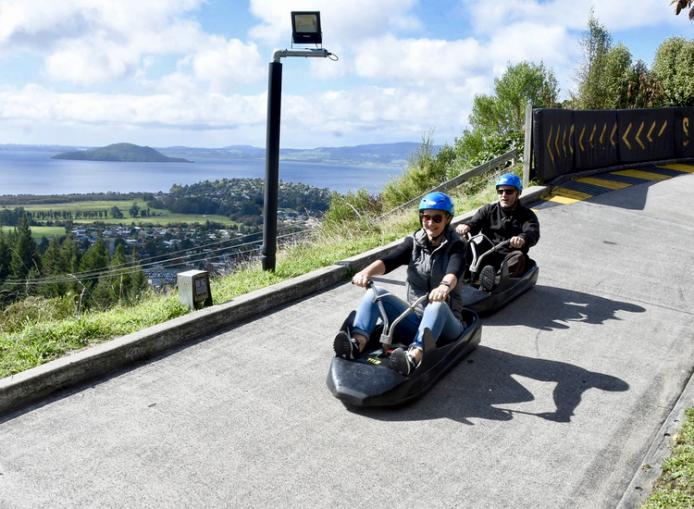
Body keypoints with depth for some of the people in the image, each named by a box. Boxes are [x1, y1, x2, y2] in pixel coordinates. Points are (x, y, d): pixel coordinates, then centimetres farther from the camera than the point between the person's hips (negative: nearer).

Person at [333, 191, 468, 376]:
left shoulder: (456, 246, -6)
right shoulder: (414, 242, 4)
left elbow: (454, 271, -29)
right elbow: (389, 261, -15)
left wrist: (445, 286, -53)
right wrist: (367, 272, -37)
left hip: (445, 322, -4)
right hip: (415, 319, 4)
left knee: (437, 304, -38)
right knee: (375, 292, -16)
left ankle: (413, 358, -60)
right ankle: (357, 343, -37)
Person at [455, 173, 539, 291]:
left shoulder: (527, 215, 9)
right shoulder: (488, 210, 15)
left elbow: (533, 233, -13)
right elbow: (474, 223, -4)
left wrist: (523, 238, -39)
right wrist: (465, 226, -31)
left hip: (510, 256, -1)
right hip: (489, 255, 1)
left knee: (518, 257, -33)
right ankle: (487, 271, -56)